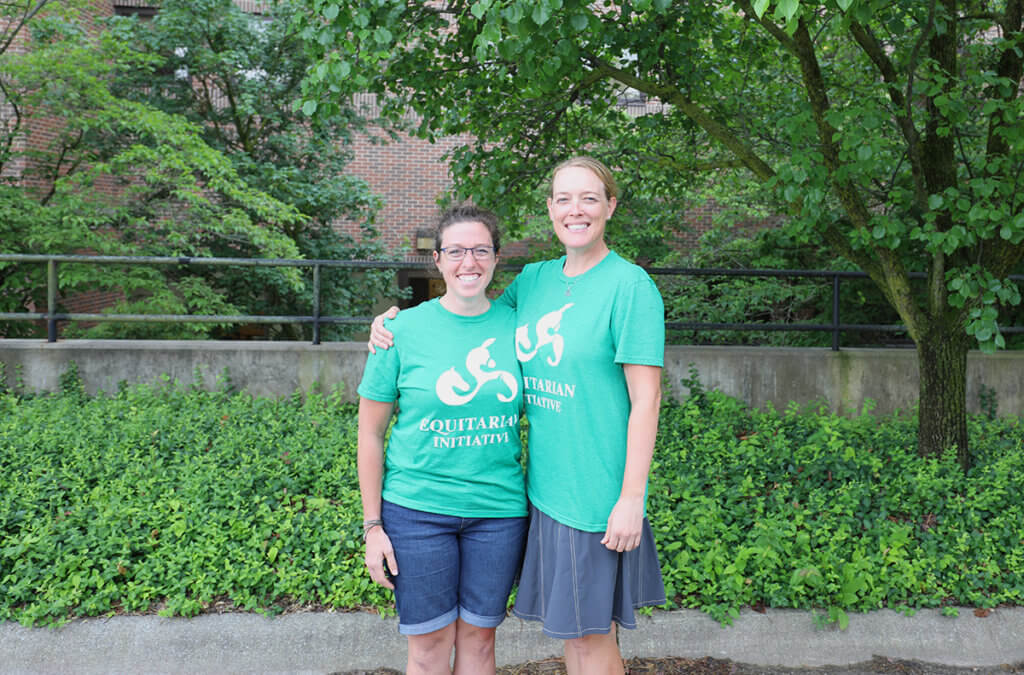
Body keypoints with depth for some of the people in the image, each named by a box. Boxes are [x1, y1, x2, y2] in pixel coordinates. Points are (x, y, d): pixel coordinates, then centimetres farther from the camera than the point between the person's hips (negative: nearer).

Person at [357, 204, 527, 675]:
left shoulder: (516, 327, 1)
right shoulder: (403, 330, -5)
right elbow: (370, 433, -1)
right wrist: (373, 526, -3)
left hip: (498, 509, 2)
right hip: (416, 509, -2)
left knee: (478, 637, 13)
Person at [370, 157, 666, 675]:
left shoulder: (630, 286, -11)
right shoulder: (533, 279, 7)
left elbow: (645, 400, -13)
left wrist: (631, 499, -16)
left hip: (598, 491, -6)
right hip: (544, 484, 6)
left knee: (593, 631, 6)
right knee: (567, 623, 18)